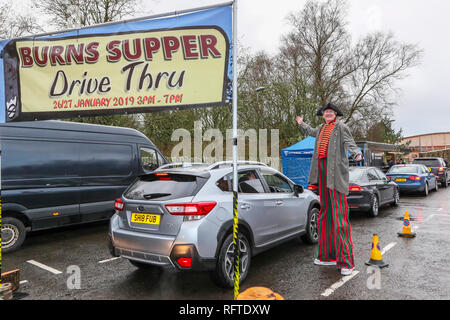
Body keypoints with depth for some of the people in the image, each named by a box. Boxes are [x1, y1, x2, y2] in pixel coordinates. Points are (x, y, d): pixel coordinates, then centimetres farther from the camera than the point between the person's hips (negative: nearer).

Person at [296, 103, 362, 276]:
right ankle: (327, 255, 21)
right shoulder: (321, 129, 22)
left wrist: (356, 153, -32)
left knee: (339, 214, -11)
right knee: (325, 213, 11)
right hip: (322, 170, 8)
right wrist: (301, 123, 58)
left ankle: (346, 261, -5)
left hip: (336, 171, -7)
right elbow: (311, 132, 44)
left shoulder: (340, 127, 2)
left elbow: (349, 142, -13)